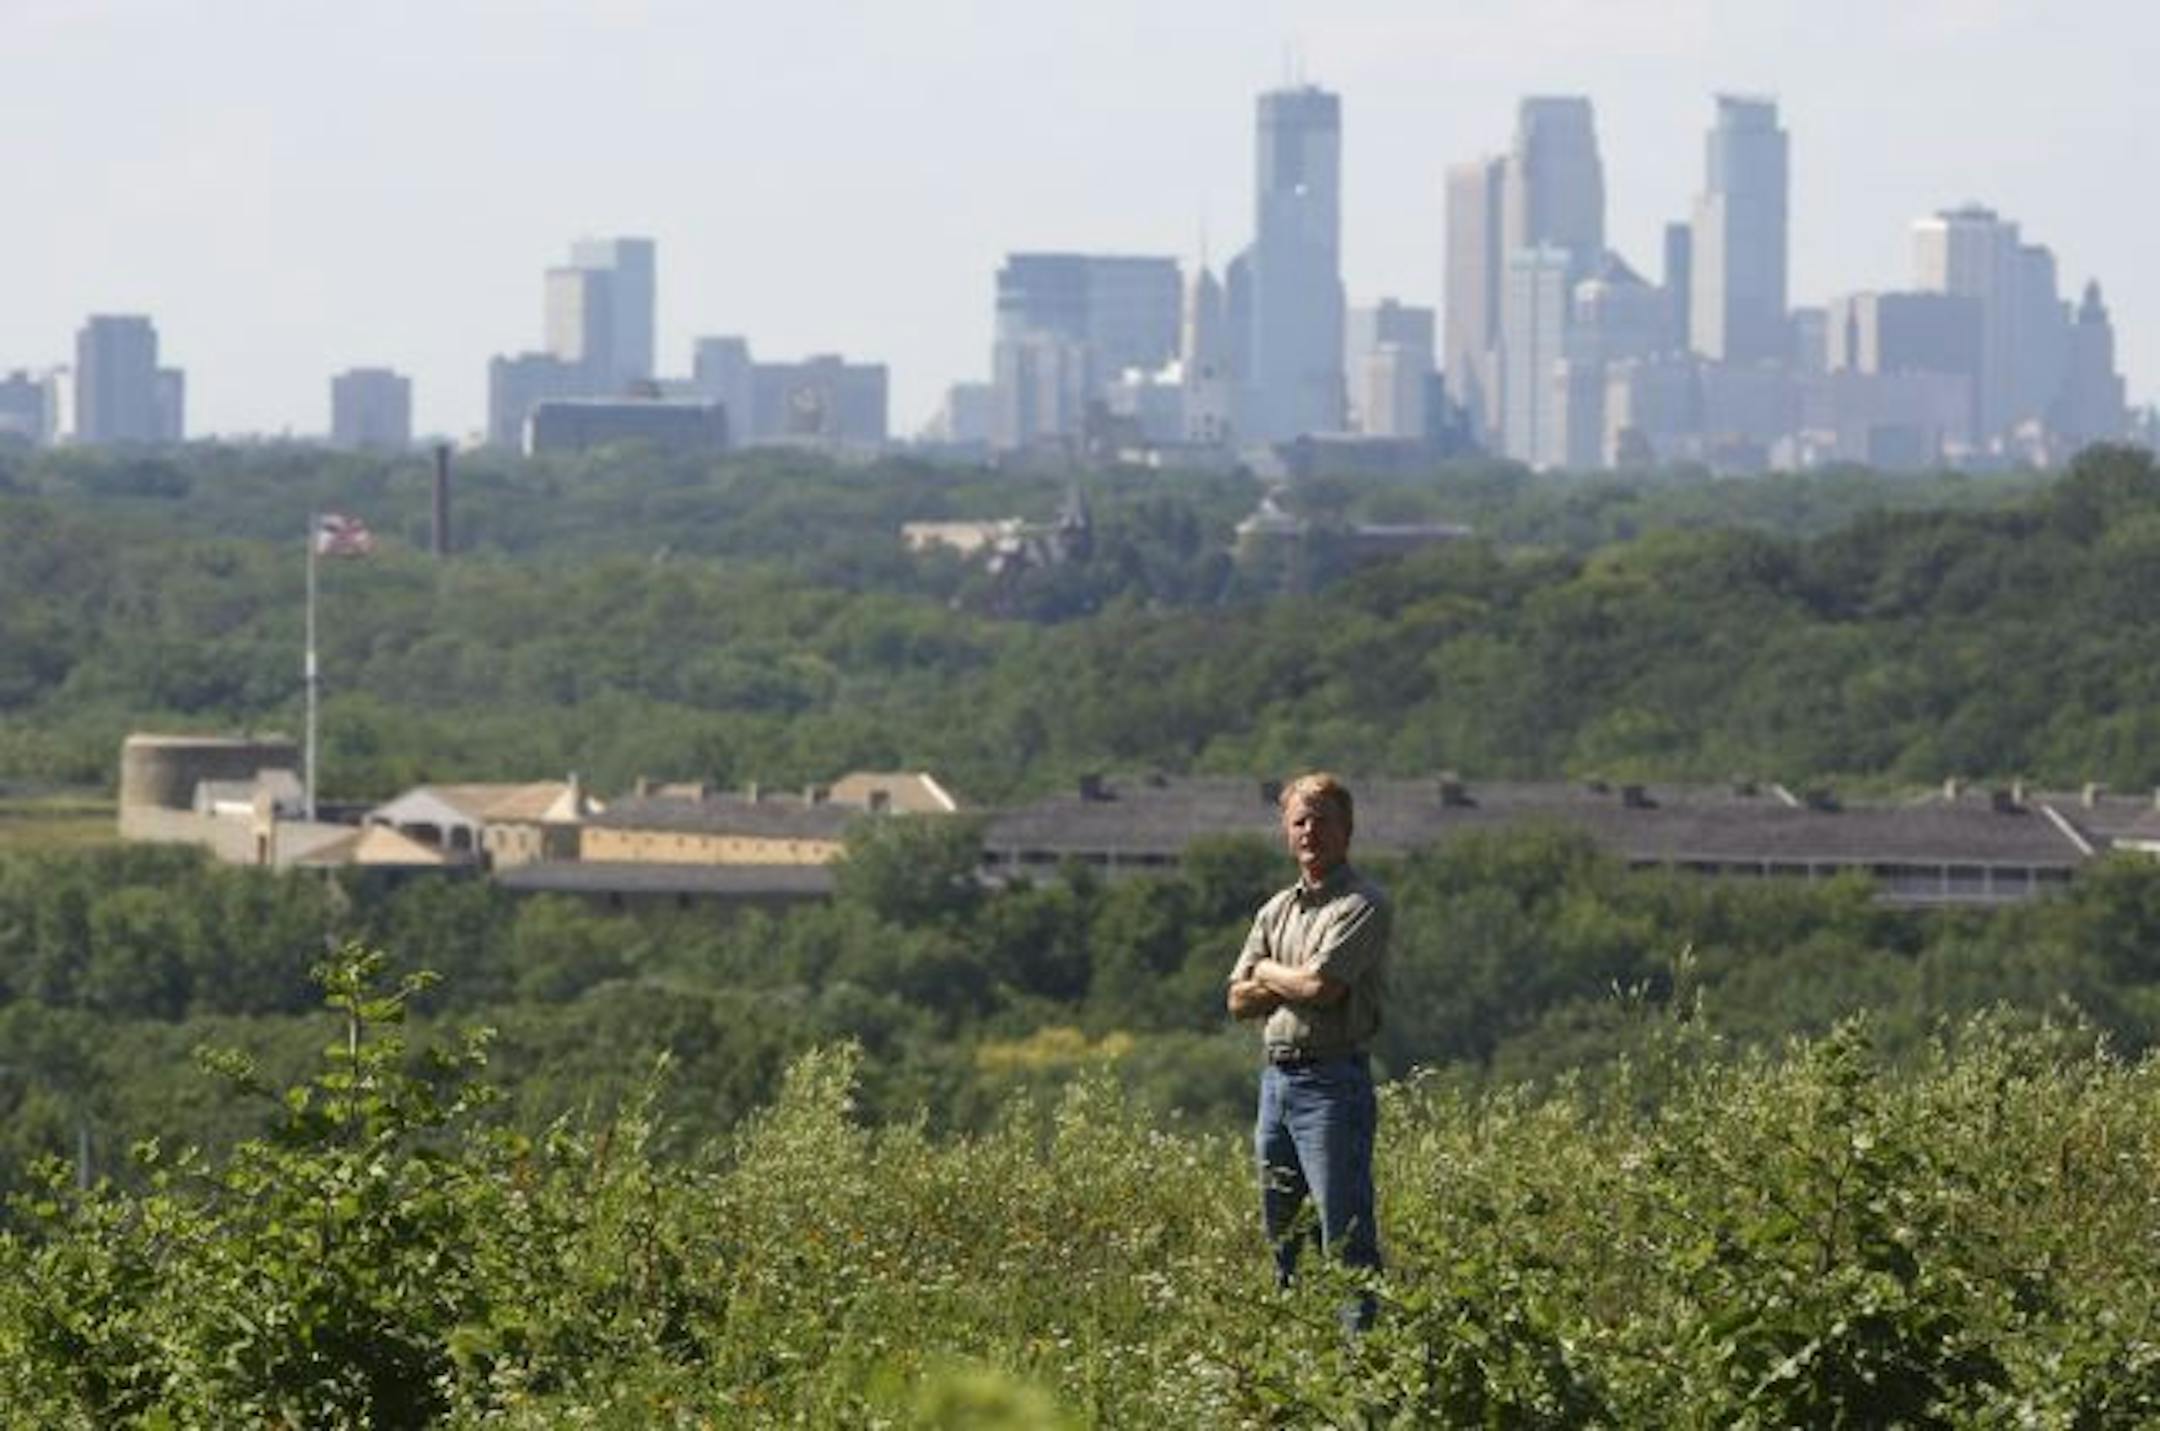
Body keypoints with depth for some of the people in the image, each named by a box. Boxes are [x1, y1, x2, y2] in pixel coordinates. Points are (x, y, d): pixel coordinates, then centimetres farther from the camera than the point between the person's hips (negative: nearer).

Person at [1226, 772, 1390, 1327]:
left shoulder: (1362, 905, -7)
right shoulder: (1276, 911, 17)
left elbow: (1322, 985, -19)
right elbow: (1239, 1000, 11)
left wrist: (1269, 972, 0)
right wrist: (1297, 982, -6)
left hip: (1332, 1082, -8)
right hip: (1276, 1077, 8)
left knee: (1346, 1239, -9)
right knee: (1280, 1234, 12)